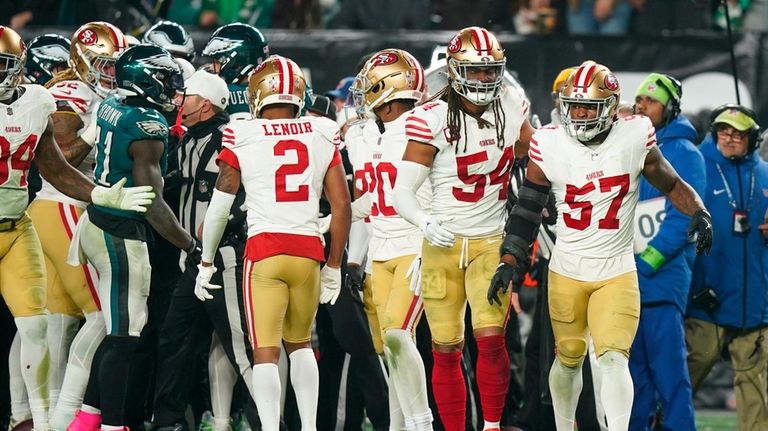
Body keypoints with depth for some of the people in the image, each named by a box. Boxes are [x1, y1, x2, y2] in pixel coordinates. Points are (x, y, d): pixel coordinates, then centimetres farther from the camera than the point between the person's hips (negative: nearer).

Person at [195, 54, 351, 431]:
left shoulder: (242, 138, 0)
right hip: (309, 250, 3)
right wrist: (333, 267, 17)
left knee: (265, 352, -1)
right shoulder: (322, 137, 7)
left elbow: (219, 207, 3)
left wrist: (206, 263, 14)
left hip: (264, 250, -3)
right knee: (300, 344, 21)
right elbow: (341, 206, 7)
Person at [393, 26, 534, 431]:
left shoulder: (512, 107, 0)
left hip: (492, 242, 2)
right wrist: (426, 222, -32)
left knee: (490, 337, -15)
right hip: (443, 244, -1)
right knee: (446, 350, 3)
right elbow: (402, 192, -14)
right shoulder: (432, 120, -13)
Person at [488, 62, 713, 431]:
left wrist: (698, 213, -11)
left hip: (617, 273, -1)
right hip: (566, 272, 1)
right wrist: (510, 261, -3)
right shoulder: (549, 145, -7)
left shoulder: (635, 138, -8)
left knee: (613, 358, -15)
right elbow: (528, 207, 1)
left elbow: (670, 184, 6)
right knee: (569, 358, 13)